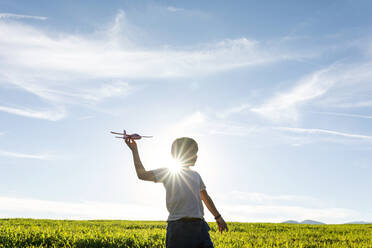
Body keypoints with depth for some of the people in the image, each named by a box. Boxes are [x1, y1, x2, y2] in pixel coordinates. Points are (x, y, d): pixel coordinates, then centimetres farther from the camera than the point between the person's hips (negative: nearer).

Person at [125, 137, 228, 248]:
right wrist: (134, 150, -4)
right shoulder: (167, 172, 4)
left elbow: (206, 198, 28)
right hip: (179, 226, -5)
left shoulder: (196, 175, 21)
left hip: (200, 226, 5)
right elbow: (142, 175, -5)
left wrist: (218, 217, 30)